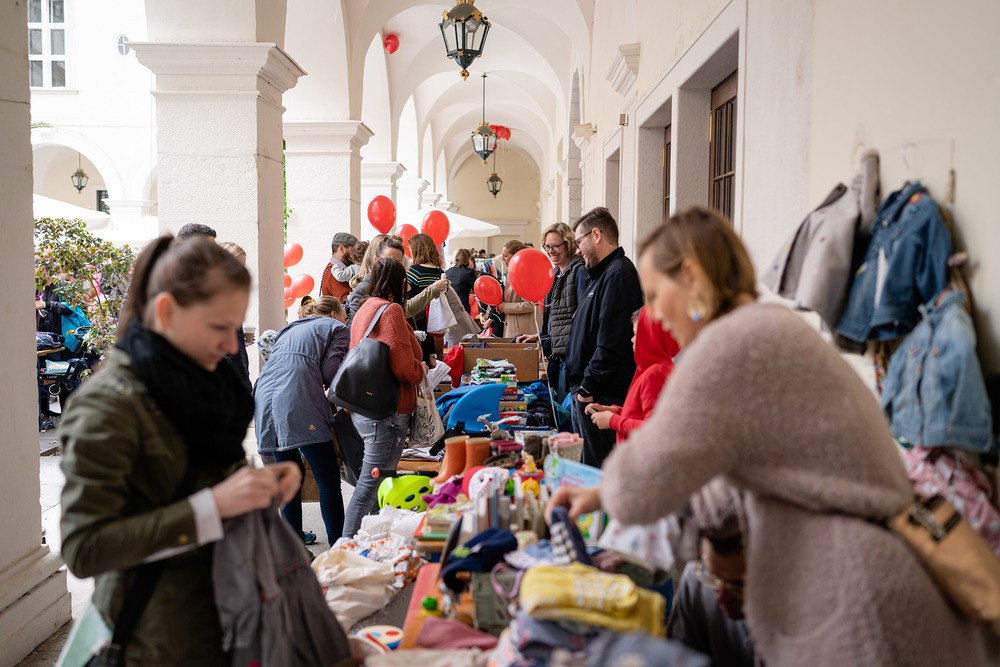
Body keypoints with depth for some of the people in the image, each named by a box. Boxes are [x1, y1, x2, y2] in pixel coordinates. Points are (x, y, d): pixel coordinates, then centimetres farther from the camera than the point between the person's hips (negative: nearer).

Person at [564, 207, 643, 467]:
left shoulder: (618, 275, -16)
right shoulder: (601, 274, 17)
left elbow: (610, 343, -22)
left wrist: (587, 387, -18)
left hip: (602, 397, -11)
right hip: (587, 393, 11)